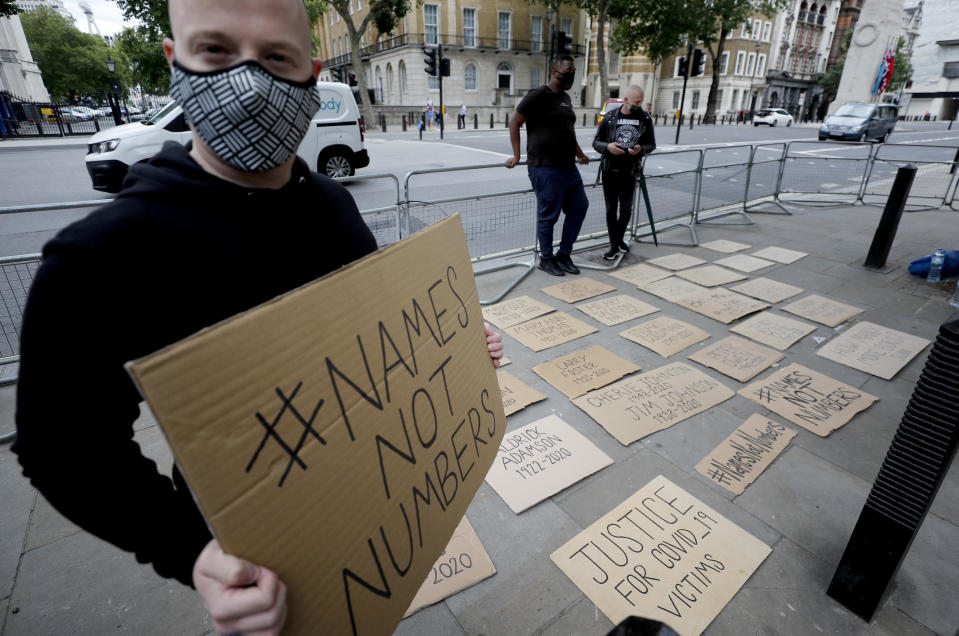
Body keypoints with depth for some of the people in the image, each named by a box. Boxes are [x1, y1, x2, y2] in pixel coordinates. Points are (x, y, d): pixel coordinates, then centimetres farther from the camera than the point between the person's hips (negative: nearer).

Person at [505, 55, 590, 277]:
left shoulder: (565, 98, 19)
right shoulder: (538, 96, -7)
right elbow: (514, 123, -5)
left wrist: (580, 155, 31)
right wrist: (517, 156, -7)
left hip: (568, 167, 9)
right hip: (546, 168, -9)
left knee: (579, 206, 9)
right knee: (548, 214, -2)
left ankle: (564, 255, 20)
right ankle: (546, 259, 14)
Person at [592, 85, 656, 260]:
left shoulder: (645, 118, 4)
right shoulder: (610, 118, 1)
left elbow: (651, 144, 9)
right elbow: (596, 142, 5)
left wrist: (641, 149, -14)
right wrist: (608, 146, -17)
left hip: (629, 173, 1)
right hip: (609, 171, 0)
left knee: (626, 209, 3)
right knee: (611, 209, 2)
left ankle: (620, 238, 30)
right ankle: (614, 246, 11)